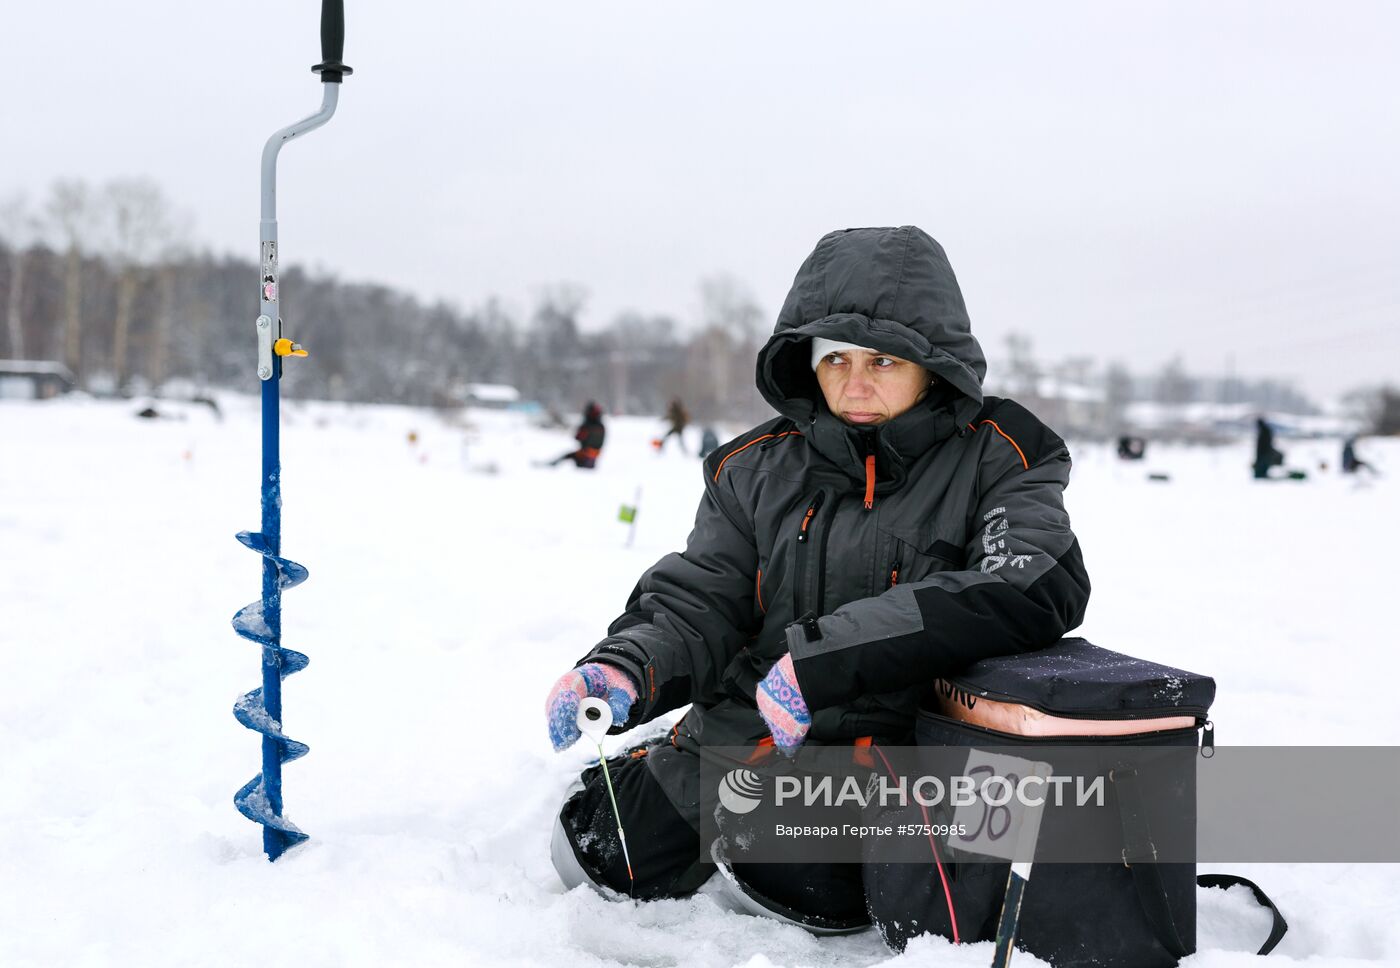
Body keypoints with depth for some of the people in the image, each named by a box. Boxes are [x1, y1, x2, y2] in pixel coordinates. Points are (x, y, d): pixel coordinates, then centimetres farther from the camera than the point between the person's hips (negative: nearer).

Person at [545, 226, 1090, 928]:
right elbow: (696, 603, 5)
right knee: (602, 854, -3)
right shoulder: (758, 470, 4)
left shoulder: (993, 460, -9)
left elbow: (1040, 589, -26)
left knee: (812, 893, -23)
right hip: (734, 732, 3)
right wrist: (624, 670, -20)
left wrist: (823, 658, -31)